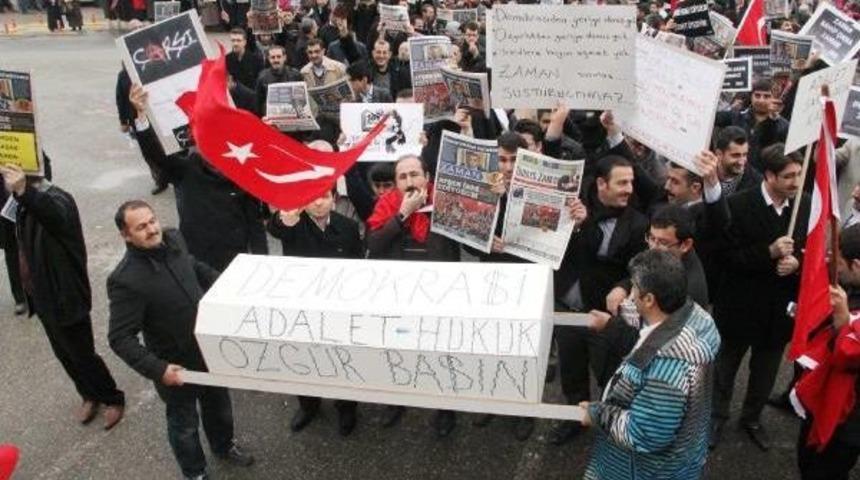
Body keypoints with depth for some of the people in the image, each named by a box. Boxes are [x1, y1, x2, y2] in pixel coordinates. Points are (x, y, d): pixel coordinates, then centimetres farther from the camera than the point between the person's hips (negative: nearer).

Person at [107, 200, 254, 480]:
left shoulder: (173, 241, -9)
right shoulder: (126, 280, -30)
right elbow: (119, 338, -26)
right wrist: (157, 370, -31)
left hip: (209, 350, 6)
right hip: (176, 366, -6)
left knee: (219, 404, 29)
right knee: (184, 423, 19)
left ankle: (224, 446, 58)